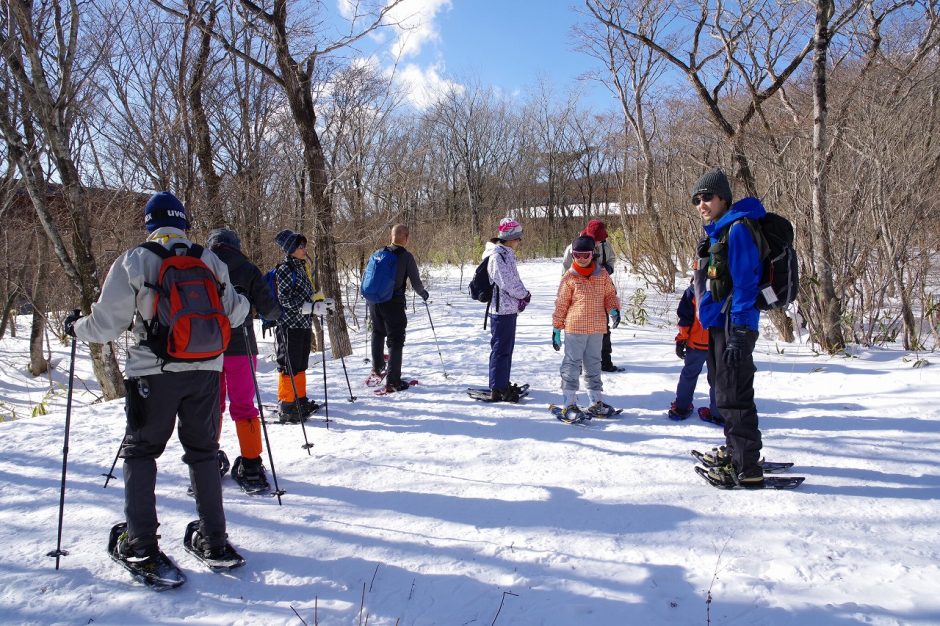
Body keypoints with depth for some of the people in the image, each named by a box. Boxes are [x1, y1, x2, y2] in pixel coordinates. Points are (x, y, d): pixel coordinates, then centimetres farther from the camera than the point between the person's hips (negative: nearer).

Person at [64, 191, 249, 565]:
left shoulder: (133, 262, -6)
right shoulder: (210, 261, 3)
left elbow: (107, 324, -6)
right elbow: (233, 314, 9)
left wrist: (76, 327, 14)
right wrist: (243, 302, 31)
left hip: (153, 372, -2)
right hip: (205, 370, 3)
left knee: (140, 451, 13)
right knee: (203, 450, 14)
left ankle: (141, 544, 12)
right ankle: (214, 540, 17)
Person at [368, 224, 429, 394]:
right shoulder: (406, 257, -10)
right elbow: (416, 283, -9)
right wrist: (423, 293, 12)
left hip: (374, 302, 5)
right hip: (394, 303, -5)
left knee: (378, 332, 29)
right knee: (395, 341, 2)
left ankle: (377, 367, 39)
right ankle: (393, 381, 0)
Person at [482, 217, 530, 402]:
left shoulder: (507, 254, 14)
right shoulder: (497, 256, -17)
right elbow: (506, 282, -21)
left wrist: (523, 294, -1)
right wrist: (524, 295, -8)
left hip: (510, 307, 10)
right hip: (502, 308, -10)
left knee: (507, 347, 17)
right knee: (501, 349, -6)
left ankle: (503, 383, 27)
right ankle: (497, 390, -1)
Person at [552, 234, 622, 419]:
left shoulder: (602, 274, 5)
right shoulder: (569, 277, -4)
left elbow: (610, 294, 14)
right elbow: (561, 304, 1)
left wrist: (614, 310, -7)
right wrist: (556, 328, 2)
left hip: (597, 328, 4)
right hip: (575, 327, -3)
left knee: (594, 364, 14)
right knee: (572, 364, 2)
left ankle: (596, 401, 24)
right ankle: (570, 403, 8)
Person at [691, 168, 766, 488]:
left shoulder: (737, 229, -15)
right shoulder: (717, 231, 15)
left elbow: (745, 284, -20)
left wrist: (738, 334, -22)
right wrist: (705, 314, 16)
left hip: (733, 325, -10)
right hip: (717, 323, 10)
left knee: (733, 396, -6)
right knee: (724, 390, 20)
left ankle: (747, 470, 1)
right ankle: (736, 450, 36)